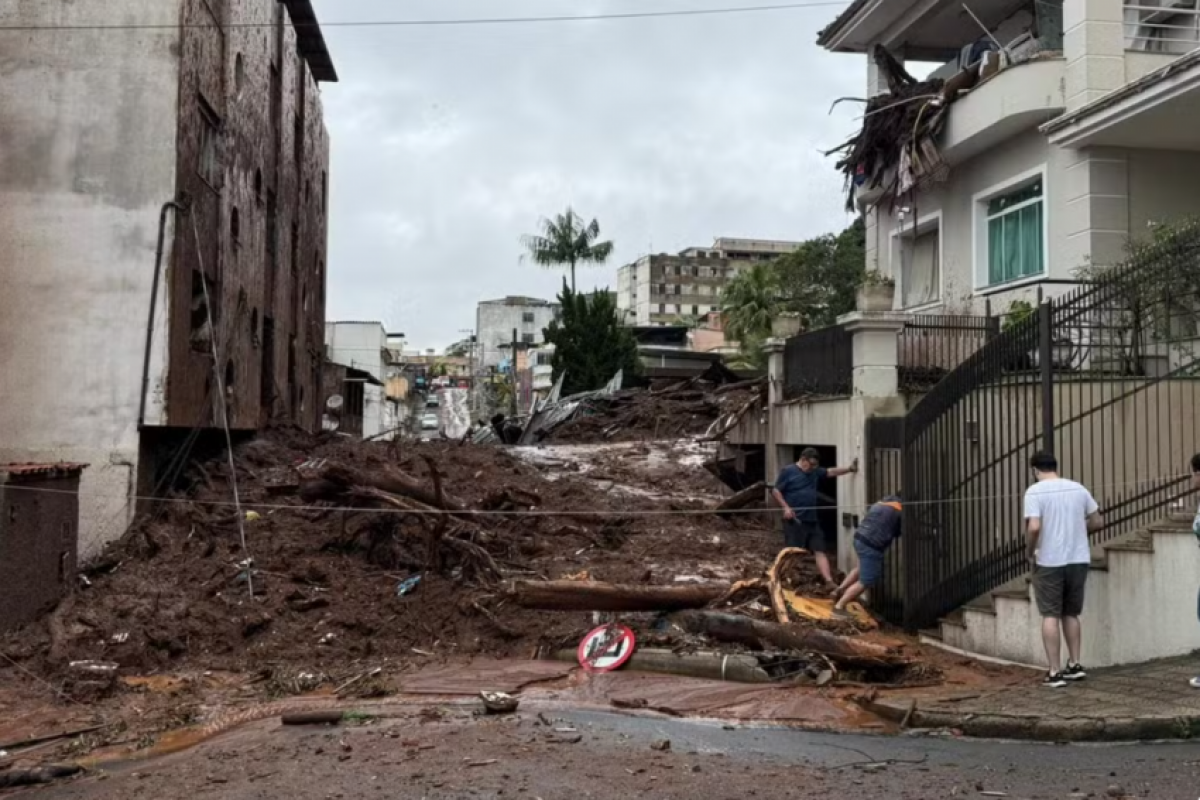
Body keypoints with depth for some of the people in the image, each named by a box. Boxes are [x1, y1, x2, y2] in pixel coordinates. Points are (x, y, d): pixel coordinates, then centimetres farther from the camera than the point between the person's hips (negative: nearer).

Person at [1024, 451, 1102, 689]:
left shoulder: (1035, 491, -10)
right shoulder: (1077, 488, 6)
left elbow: (1033, 527, -21)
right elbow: (1097, 522, 9)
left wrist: (1029, 550, -4)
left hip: (1049, 562, -5)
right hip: (1079, 560, 5)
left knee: (1050, 616, 3)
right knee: (1071, 614, 19)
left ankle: (1054, 672, 2)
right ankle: (1074, 665, 19)